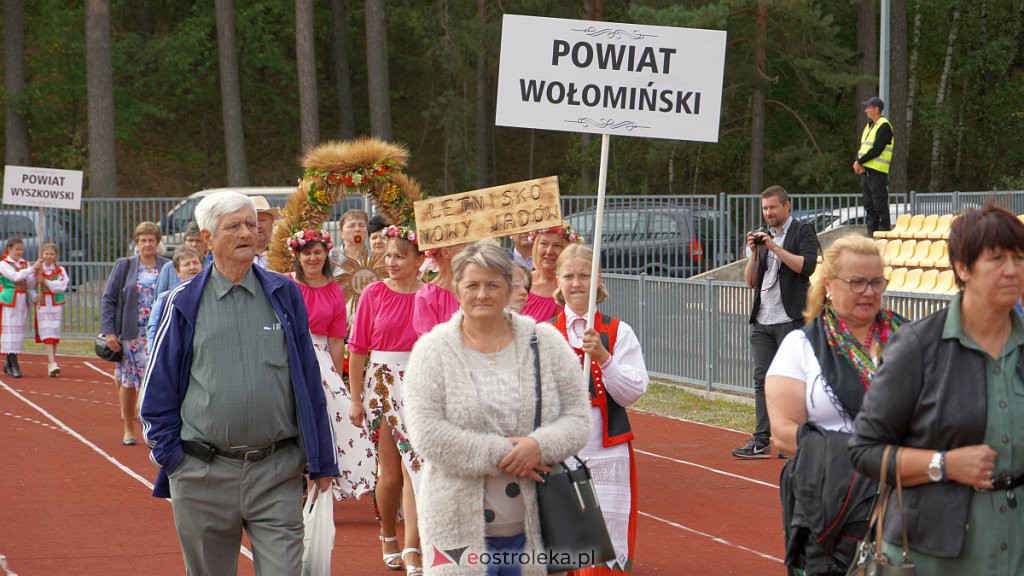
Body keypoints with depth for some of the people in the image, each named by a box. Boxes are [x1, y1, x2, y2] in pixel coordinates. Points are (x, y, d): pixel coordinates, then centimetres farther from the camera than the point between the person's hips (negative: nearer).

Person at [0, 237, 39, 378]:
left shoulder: (25, 264, 12)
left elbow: (31, 285, 9)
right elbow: (16, 277, -20)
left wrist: (35, 273, -8)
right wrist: (32, 268, -23)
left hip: (22, 302, 6)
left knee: (19, 331, 7)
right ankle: (14, 366, -11)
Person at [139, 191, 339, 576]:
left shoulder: (284, 295, 5)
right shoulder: (186, 304, 3)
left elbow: (309, 381, 8)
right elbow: (159, 388, 8)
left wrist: (321, 462, 7)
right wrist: (171, 457, 0)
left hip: (277, 474, 0)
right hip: (204, 476, 0)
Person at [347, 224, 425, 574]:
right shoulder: (374, 294, -1)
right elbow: (357, 349, 1)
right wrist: (355, 399, -1)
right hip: (381, 385, 1)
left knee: (414, 465, -8)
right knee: (391, 472, 7)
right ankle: (388, 537, 28)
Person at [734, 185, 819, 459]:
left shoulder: (803, 232, 0)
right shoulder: (763, 237, 20)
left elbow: (806, 266, -16)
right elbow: (750, 281, 16)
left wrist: (775, 247, -15)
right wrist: (755, 252, 1)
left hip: (790, 320, -7)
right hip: (762, 321, 7)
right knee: (762, 379, 3)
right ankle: (762, 440, 3)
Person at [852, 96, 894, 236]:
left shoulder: (884, 126, -9)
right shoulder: (869, 126, 19)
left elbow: (876, 150, -17)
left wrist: (860, 162, -12)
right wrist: (858, 163, -3)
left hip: (877, 172, -9)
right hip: (865, 171, 9)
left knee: (880, 205, -7)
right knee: (869, 206, 10)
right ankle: (871, 232, 15)